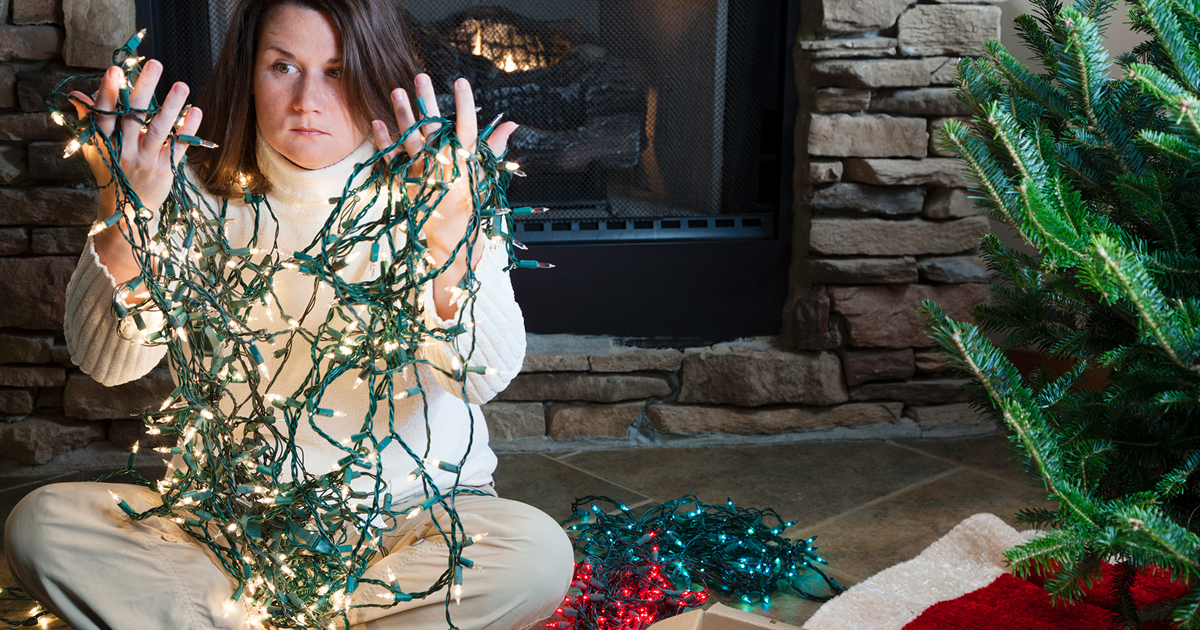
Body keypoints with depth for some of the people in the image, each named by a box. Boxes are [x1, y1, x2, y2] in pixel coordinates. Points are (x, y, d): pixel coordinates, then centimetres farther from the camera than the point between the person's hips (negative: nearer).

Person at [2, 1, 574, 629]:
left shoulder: (427, 195, -7)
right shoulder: (202, 195, -1)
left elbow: (488, 376, -22)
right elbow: (107, 361, -13)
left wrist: (451, 238, -40)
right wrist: (124, 218, -31)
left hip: (411, 507, -1)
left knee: (538, 552, -30)